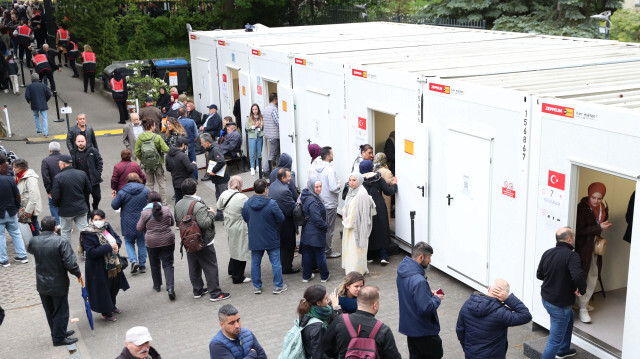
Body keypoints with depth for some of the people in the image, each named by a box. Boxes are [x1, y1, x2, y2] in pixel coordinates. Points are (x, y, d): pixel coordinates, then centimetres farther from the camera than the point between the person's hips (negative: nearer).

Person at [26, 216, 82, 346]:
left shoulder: (34, 241, -7)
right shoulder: (61, 242, -22)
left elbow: (29, 249, 19)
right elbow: (70, 263, -25)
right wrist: (78, 274, -7)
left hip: (42, 285, 6)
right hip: (58, 285, -5)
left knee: (49, 311, 20)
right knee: (61, 311, 9)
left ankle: (59, 332, 35)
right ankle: (59, 338, 16)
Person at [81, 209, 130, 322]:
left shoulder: (107, 227, 0)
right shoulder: (88, 234, -20)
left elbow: (117, 238, 12)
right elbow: (92, 252, -27)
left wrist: (116, 244, -12)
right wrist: (109, 247, -28)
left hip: (113, 264, 7)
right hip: (99, 268, -7)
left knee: (114, 286, 23)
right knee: (103, 290, 5)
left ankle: (112, 305, 47)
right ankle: (106, 313, 24)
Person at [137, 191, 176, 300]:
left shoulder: (145, 213, -10)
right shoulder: (166, 209, -5)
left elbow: (139, 228, -1)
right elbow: (172, 223, 9)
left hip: (152, 243, 0)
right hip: (168, 241, 1)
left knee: (155, 265, 19)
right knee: (168, 264, 3)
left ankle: (157, 285, 33)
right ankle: (170, 288, -11)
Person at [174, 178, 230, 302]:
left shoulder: (178, 204, 1)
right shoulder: (198, 205, -26)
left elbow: (177, 219, 13)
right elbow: (204, 223, -30)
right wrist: (211, 214, -14)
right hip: (203, 242, -8)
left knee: (194, 266, 18)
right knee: (211, 267, 2)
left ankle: (197, 290, 28)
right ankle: (215, 293, 6)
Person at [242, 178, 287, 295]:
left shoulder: (247, 204, -6)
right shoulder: (272, 204, -19)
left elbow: (245, 218, 8)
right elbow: (281, 219, -11)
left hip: (254, 239, 4)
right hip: (271, 239, -3)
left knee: (255, 263, 14)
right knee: (275, 262, 8)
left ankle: (257, 287, 21)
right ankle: (278, 286, 14)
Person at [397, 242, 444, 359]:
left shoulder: (402, 270, -1)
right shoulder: (418, 281, -32)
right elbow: (425, 308, -31)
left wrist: (428, 292, 6)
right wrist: (436, 299, -13)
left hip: (410, 326, 9)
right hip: (424, 330, -8)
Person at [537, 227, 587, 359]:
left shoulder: (547, 253, 0)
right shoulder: (572, 256, -23)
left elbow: (539, 275, 10)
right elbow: (578, 276, -36)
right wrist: (582, 290, -17)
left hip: (546, 298, 9)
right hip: (560, 304, -9)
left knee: (569, 317, 34)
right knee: (555, 339, 2)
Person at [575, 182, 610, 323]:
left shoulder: (604, 208, 4)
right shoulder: (582, 208, -18)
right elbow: (579, 230, -22)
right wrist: (599, 228, -25)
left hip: (595, 246, 8)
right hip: (583, 247, -7)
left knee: (593, 276, 14)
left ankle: (583, 302, 30)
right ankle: (582, 309, 0)